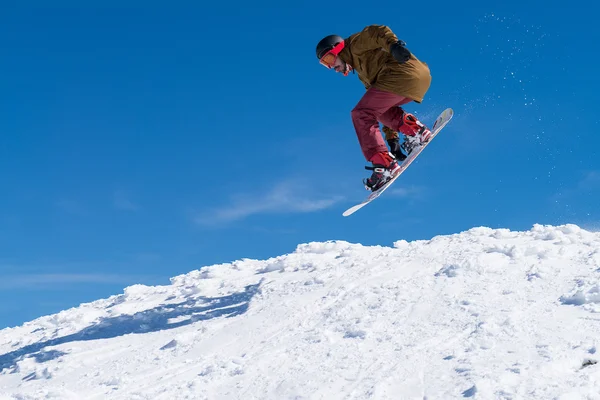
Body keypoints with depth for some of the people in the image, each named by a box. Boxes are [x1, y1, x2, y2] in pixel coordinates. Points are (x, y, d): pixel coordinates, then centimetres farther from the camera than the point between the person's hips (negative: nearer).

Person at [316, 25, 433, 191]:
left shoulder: (355, 44, 11)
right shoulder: (364, 74, 32)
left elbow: (378, 31, -9)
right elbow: (383, 107, 30)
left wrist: (393, 45, -28)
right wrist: (391, 138, 26)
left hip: (403, 73, -10)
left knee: (361, 114, -8)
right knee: (378, 108, 28)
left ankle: (384, 165, -19)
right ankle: (415, 129, 5)